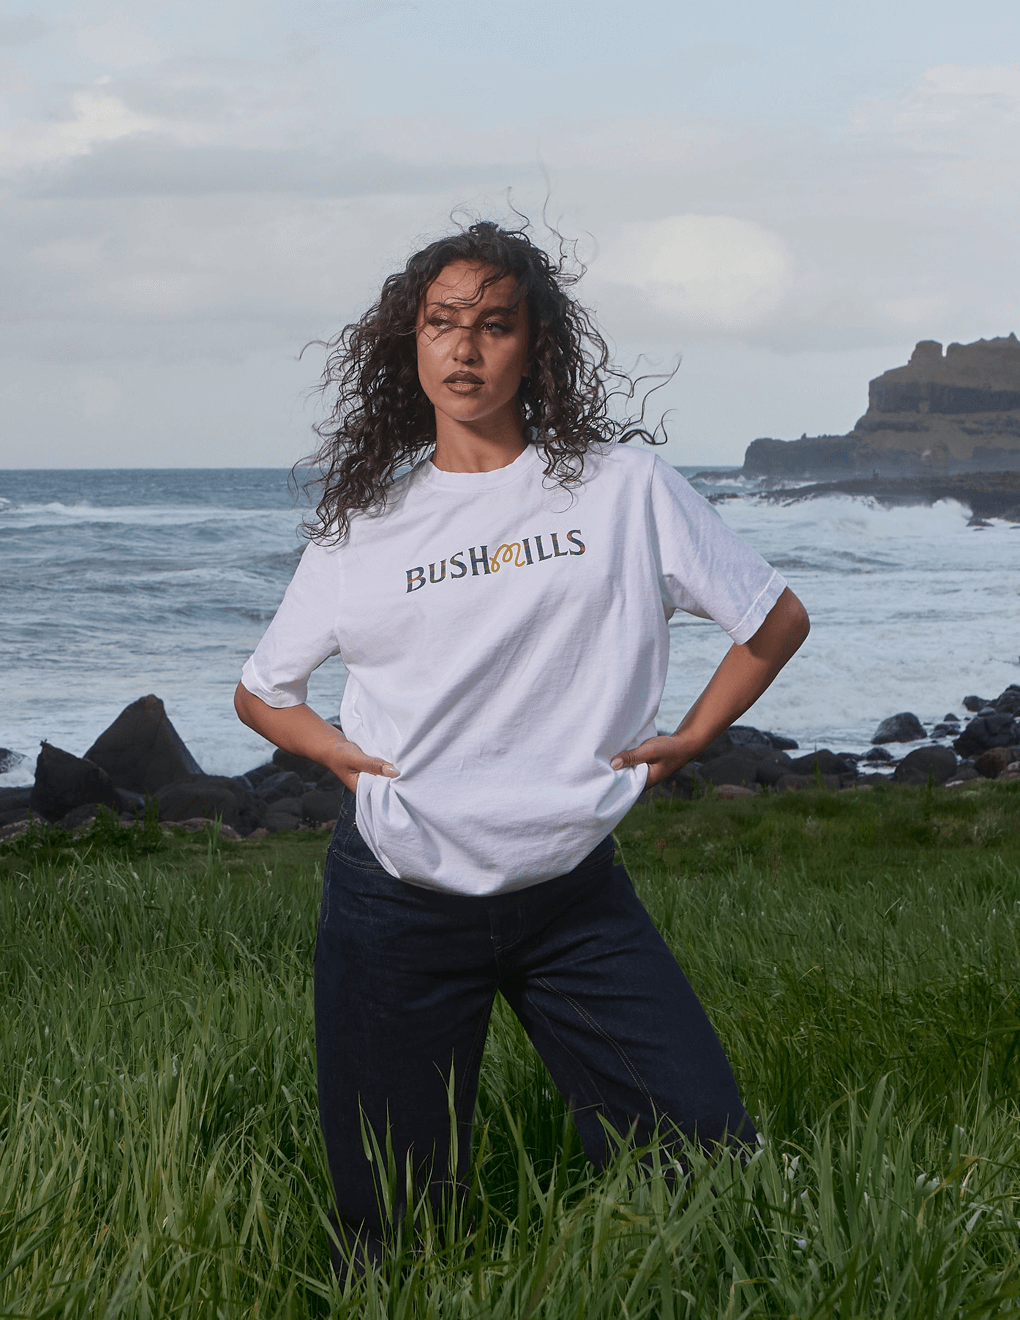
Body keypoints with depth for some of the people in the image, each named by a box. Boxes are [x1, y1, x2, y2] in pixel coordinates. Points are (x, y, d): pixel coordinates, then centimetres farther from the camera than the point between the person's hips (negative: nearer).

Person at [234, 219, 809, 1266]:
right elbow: (260, 692, 18)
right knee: (393, 1234, 3)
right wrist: (339, 751, 0)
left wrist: (685, 741, 4)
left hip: (571, 895, 0)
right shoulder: (367, 517, 6)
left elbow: (776, 621, 11)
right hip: (395, 898, 0)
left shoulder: (621, 485, 2)